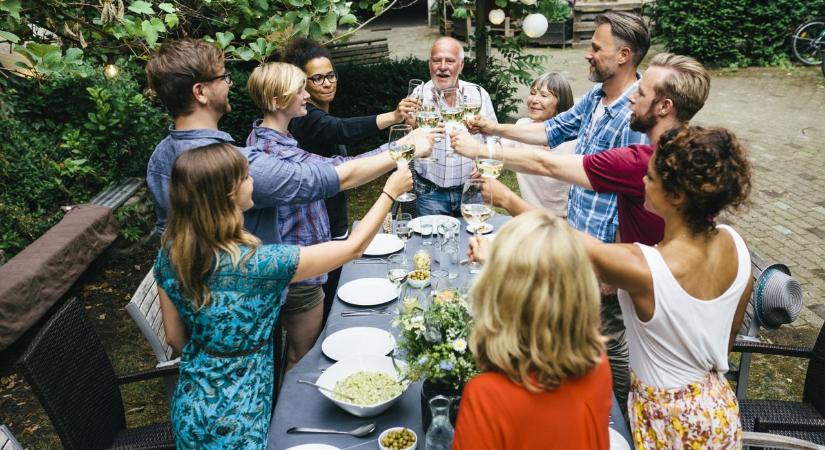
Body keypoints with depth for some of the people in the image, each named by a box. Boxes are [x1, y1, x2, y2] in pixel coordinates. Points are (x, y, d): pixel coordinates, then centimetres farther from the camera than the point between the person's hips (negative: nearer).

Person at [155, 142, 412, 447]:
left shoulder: (168, 254, -12)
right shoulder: (256, 264, -30)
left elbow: (175, 337, 1)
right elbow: (353, 248, -19)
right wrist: (390, 192, -7)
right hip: (235, 419, -6)